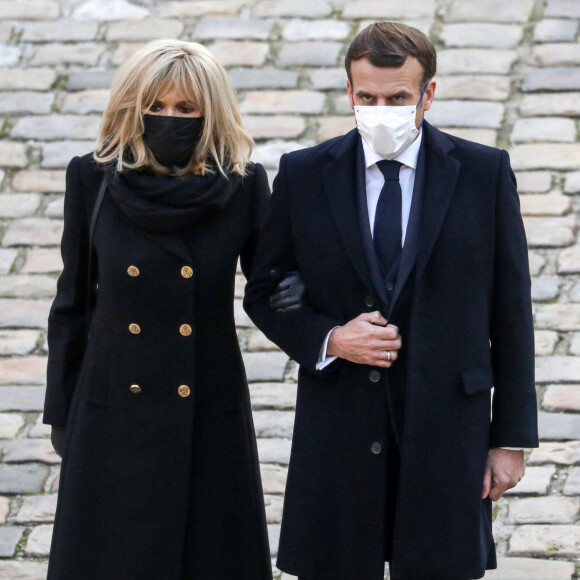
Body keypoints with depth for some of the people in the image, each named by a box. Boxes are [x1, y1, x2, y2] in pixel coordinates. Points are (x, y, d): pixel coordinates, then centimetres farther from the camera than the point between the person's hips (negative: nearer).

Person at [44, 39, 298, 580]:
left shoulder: (242, 186, -4)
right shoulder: (94, 179, -2)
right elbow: (72, 302, 5)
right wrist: (61, 412, 6)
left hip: (209, 417, 0)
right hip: (113, 416, 1)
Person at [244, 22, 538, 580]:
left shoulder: (484, 173, 1)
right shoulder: (304, 175, 3)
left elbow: (510, 312, 3)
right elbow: (264, 293, 9)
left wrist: (511, 439, 0)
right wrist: (330, 340, -11)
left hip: (446, 431, -1)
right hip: (338, 428, 1)